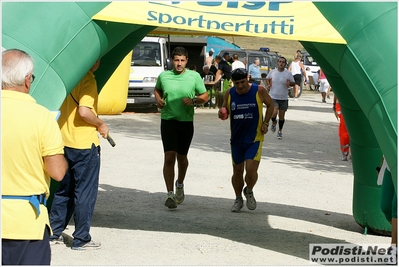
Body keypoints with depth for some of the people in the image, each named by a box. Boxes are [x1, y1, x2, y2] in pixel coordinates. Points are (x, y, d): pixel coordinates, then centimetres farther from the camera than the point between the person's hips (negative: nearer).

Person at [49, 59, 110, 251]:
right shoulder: (88, 79, -15)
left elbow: (59, 106, 14)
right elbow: (84, 111, -25)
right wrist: (101, 125, -8)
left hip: (65, 142, 8)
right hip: (84, 143, -8)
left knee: (65, 190, 18)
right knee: (85, 192, 2)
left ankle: (54, 233, 22)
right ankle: (81, 239, 9)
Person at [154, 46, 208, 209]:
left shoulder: (194, 76, -2)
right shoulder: (163, 76, 0)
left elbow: (205, 96, 6)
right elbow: (157, 89, 21)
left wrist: (193, 101, -13)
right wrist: (158, 100, 0)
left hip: (186, 122, 1)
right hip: (168, 120, -1)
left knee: (182, 157, 14)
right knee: (169, 157, -11)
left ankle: (180, 184, 42)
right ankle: (170, 194, -8)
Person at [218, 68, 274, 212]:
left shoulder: (259, 91, -9)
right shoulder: (229, 94, -2)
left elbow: (270, 104, 6)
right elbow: (225, 109, 10)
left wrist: (265, 123, -3)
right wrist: (221, 113, -14)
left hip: (254, 139, -3)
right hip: (236, 139, 3)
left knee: (251, 170, -14)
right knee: (237, 171, 10)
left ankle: (249, 191, 18)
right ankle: (238, 199, 30)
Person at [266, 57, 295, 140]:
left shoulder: (288, 74, -3)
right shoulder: (272, 72, 0)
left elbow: (293, 83, 6)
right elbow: (267, 78, 19)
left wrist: (289, 83, -16)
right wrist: (268, 84, 0)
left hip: (283, 98, 1)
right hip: (273, 97, 0)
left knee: (281, 116, 7)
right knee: (274, 113, -20)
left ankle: (280, 131, 27)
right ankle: (274, 122, 15)